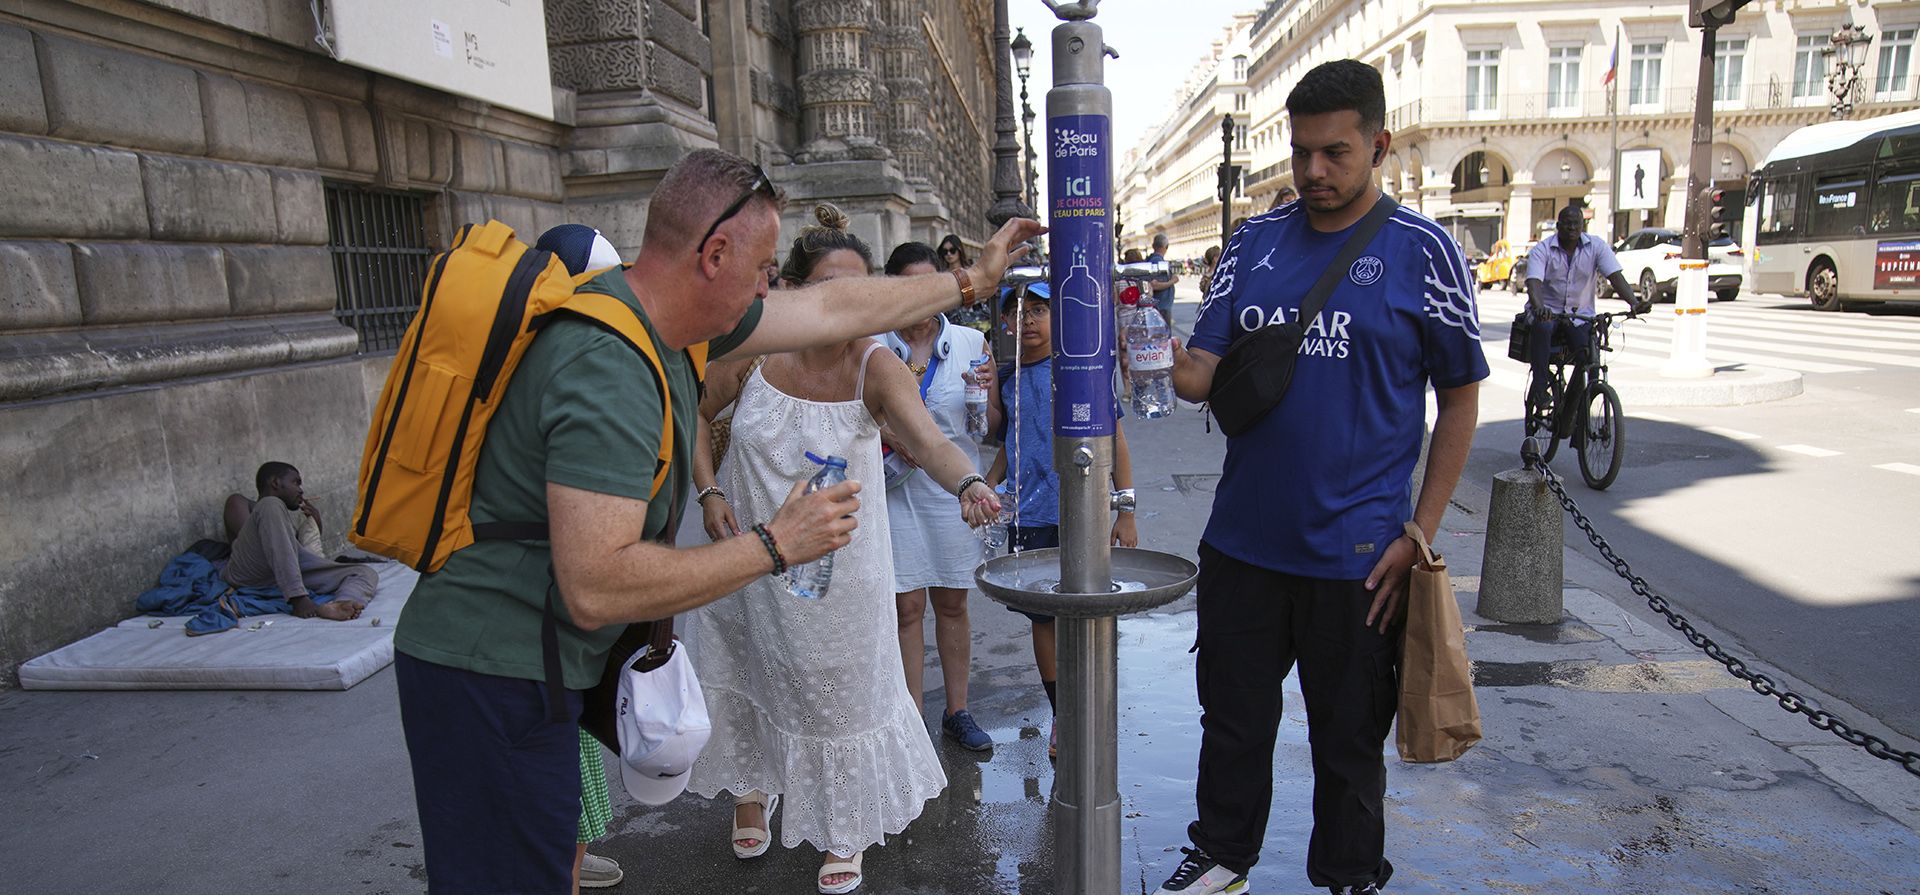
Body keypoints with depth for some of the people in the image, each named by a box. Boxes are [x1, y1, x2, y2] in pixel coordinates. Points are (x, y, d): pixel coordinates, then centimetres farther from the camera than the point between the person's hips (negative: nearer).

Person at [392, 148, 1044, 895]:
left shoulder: (668, 316, 3)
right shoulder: (610, 366, -27)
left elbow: (834, 309, 13)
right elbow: (596, 589, -31)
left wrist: (972, 278, 21)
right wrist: (774, 545, -22)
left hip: (525, 664, 9)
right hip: (494, 673, -9)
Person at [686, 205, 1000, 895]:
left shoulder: (876, 367, -20)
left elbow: (928, 439, -38)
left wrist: (967, 484, -57)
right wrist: (708, 493, -9)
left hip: (838, 566, -2)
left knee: (841, 694, 10)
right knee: (748, 675, 22)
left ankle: (845, 829, 38)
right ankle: (753, 785, 54)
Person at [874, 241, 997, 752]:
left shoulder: (970, 343, 2)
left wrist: (987, 393, -14)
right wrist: (889, 434, -13)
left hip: (953, 487, 1)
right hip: (895, 486, -1)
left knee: (952, 603, 11)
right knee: (906, 606, 3)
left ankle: (957, 712, 24)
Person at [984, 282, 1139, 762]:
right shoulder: (1004, 378, 7)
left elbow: (1114, 438, -3)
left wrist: (1125, 510, -6)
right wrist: (985, 486, -1)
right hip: (1030, 516, 4)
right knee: (1043, 618, 10)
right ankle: (1061, 715, 26)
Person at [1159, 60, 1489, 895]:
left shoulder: (1423, 251, -5)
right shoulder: (1256, 240, 4)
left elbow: (1460, 399, -2)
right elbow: (1207, 369, 1)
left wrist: (1418, 535, -8)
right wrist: (1176, 371, -23)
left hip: (1355, 554, -3)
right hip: (1241, 542, 3)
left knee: (1349, 740, 15)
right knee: (1233, 718, 18)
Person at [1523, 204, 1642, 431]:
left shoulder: (1597, 246, 1)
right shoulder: (1542, 250, -5)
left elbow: (1616, 276, -10)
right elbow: (1533, 283, -21)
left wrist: (1633, 303, -29)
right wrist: (1539, 307, -44)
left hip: (1579, 317, 2)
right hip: (1547, 312, -2)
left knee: (1588, 357, -22)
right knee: (1541, 327, -38)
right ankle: (1538, 391, -35)